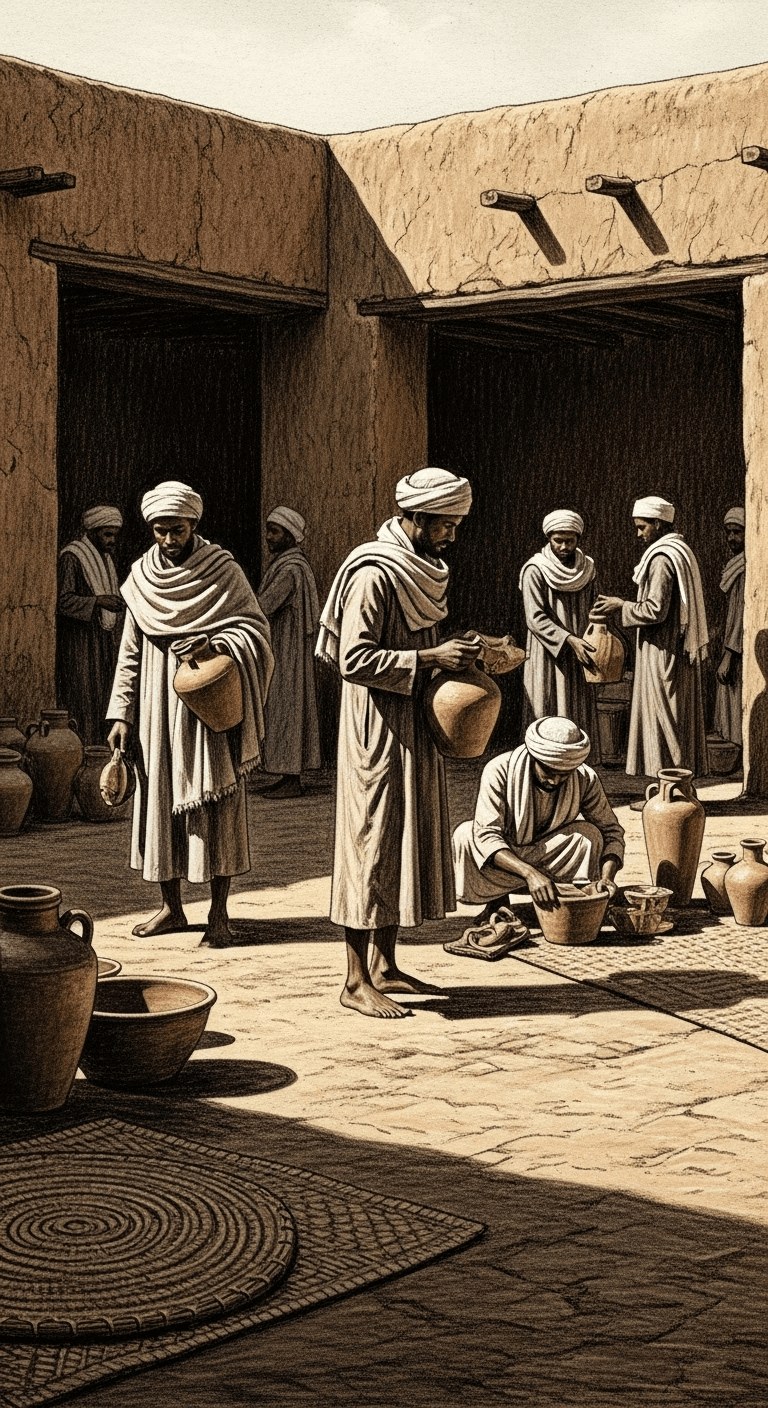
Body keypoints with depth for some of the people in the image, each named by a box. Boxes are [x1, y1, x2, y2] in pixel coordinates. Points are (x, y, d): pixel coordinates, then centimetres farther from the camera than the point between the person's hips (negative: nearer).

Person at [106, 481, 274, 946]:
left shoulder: (223, 570, -2)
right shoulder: (143, 578, 7)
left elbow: (256, 626, -5)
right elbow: (131, 651, 10)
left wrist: (218, 645, -25)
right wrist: (122, 713, 4)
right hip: (158, 705, 4)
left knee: (214, 799, -4)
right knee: (161, 798, 6)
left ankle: (220, 911, 2)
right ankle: (172, 906, 17)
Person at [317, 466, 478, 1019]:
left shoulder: (421, 568, 11)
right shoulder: (374, 574, -17)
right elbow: (354, 658, -23)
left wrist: (450, 653, 4)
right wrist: (431, 657, -24)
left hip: (415, 726, 9)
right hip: (378, 728, -9)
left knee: (408, 840, 12)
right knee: (373, 841, -5)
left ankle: (385, 966, 21)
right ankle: (357, 980, 2)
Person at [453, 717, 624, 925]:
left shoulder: (585, 779, -18)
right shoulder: (499, 771, -27)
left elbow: (611, 831, -10)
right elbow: (486, 836, -34)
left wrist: (607, 876, -31)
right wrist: (530, 873, -49)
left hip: (550, 857, 1)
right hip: (502, 860, -1)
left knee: (590, 834, -26)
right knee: (465, 835, -31)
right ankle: (497, 902, -8)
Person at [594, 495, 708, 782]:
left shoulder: (662, 559, -17)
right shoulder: (680, 552, 15)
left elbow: (656, 610, -23)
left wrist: (622, 607, -11)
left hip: (662, 652, -10)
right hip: (679, 650, 10)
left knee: (662, 718, -5)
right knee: (679, 722, 11)